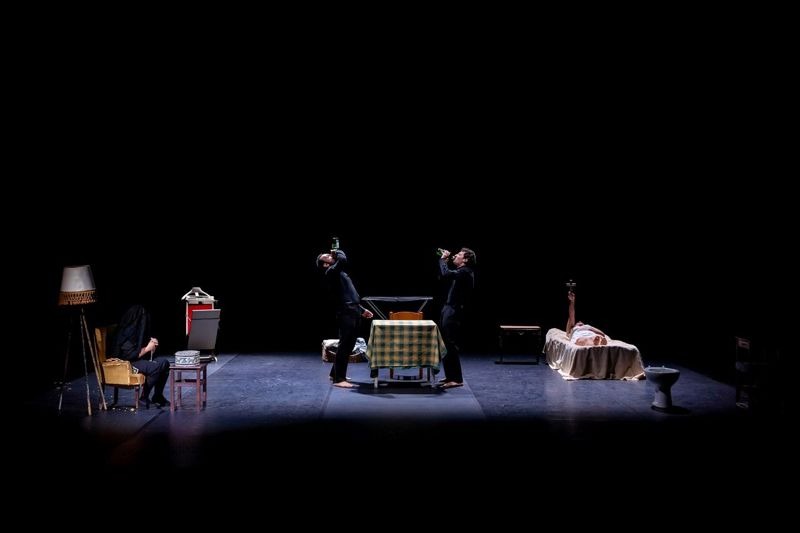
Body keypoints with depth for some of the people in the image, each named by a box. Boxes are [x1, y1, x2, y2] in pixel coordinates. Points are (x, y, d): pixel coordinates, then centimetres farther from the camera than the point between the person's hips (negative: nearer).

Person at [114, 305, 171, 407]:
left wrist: (153, 345, -3)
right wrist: (147, 348, -15)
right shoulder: (127, 333, -18)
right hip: (127, 363, -9)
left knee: (164, 363, -2)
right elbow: (131, 355, -24)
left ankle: (157, 396, 3)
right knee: (156, 367, -26)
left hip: (140, 360, 9)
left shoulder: (138, 331, 10)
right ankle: (144, 397, -13)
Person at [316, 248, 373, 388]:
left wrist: (362, 309, 24)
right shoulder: (331, 272, -5)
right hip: (346, 313, -9)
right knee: (344, 345, -10)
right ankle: (338, 379, -8)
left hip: (354, 312, 9)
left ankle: (335, 373, 23)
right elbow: (343, 259, -22)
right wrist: (338, 252, 0)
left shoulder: (339, 273, 25)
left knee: (349, 345, 13)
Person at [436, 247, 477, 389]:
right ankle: (450, 376, 23)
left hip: (453, 313, -10)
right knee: (446, 345, 15)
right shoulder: (460, 272, 16)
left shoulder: (465, 272, -15)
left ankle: (456, 379, -6)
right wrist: (444, 260, 14)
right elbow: (444, 276, 24)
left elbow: (446, 274, -29)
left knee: (451, 346, -9)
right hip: (448, 310, 10)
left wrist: (443, 259, -14)